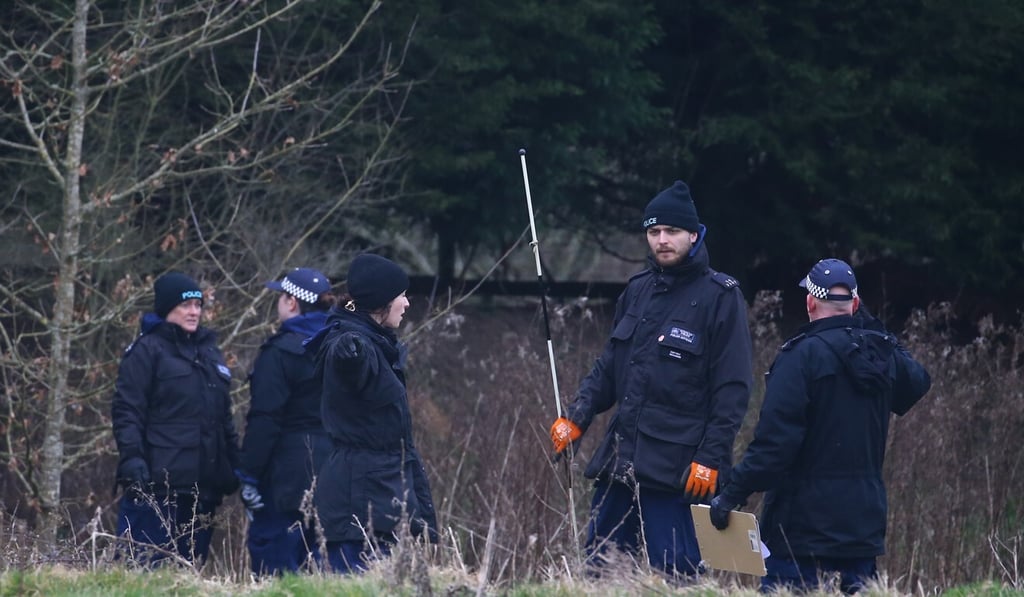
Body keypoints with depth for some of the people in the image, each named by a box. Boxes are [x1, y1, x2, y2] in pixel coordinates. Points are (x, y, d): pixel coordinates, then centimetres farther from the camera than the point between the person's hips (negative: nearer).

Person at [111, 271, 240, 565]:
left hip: (203, 486, 7)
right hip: (158, 484, -7)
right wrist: (132, 461, -18)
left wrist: (234, 464, 18)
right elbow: (127, 411, -8)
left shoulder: (209, 351, 20)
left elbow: (224, 417, 25)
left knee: (191, 561, 6)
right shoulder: (147, 350, -1)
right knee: (148, 564, -10)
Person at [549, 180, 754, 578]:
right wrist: (577, 417, 6)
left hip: (677, 470, -7)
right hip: (621, 462, 7)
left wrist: (711, 457, -13)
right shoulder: (638, 290, 14)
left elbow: (732, 389, -8)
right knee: (598, 571, 7)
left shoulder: (720, 297, -6)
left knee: (674, 578, -7)